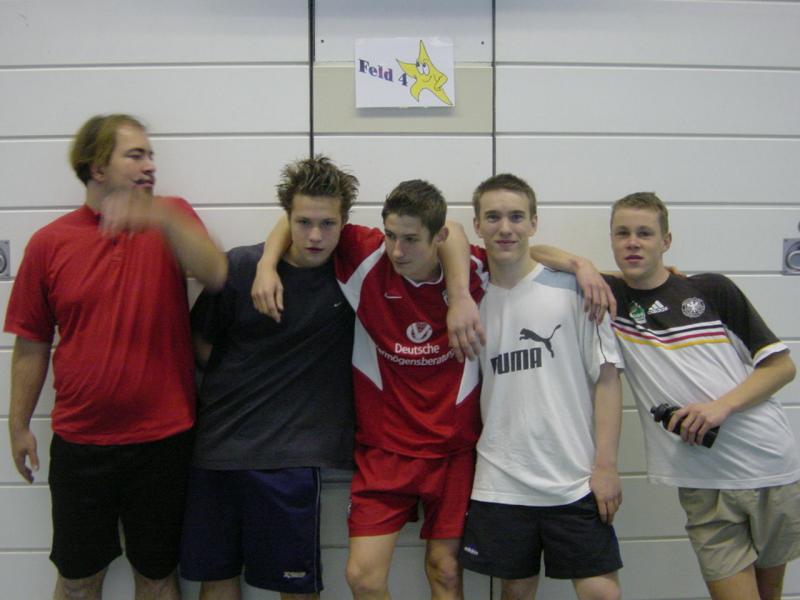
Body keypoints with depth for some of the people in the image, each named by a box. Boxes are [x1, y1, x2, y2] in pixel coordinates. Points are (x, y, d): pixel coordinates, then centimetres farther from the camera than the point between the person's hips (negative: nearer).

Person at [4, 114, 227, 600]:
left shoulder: (170, 218, -2)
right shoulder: (49, 242, -1)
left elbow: (215, 275, -21)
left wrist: (160, 218, -34)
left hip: (163, 436, -1)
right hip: (79, 440, 1)